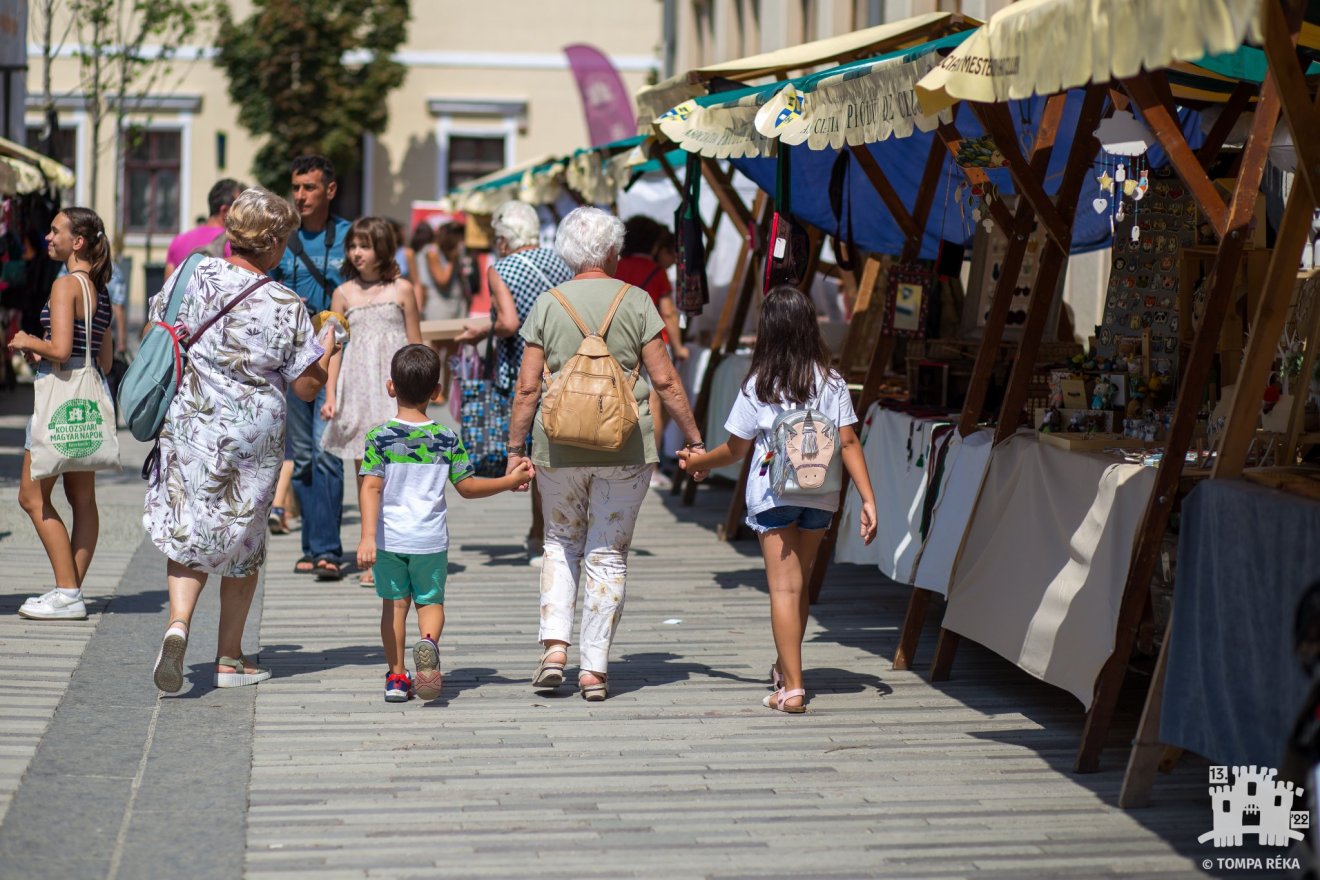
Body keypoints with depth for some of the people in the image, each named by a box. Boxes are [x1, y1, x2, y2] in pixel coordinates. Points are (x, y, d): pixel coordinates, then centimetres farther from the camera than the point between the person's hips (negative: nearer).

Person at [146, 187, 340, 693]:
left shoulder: (193, 276, -6)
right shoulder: (286, 306, -11)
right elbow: (307, 387, -5)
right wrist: (328, 346, 11)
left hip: (189, 428, 1)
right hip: (254, 438, -1)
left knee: (188, 531, 12)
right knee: (241, 539, 14)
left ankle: (178, 625, -13)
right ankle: (230, 658, 21)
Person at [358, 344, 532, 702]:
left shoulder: (380, 437, -7)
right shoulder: (447, 438, -3)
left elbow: (371, 488, -14)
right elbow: (467, 487, 2)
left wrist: (368, 537, -17)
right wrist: (509, 481, 15)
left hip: (389, 536, -1)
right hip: (430, 538, 1)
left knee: (394, 602, 12)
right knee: (431, 601, 13)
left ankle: (397, 676, 13)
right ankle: (429, 641, -18)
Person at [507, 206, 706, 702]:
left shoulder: (548, 305, 1)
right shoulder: (635, 302, -2)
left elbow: (528, 387, -1)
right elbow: (665, 381, -3)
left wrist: (515, 449, 8)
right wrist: (694, 440, 5)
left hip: (559, 446, 1)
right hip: (625, 447, -1)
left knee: (561, 543, 18)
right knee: (608, 553, 7)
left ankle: (554, 646, 2)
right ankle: (594, 669, 6)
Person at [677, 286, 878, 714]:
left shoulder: (759, 386, -7)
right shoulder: (831, 382, -2)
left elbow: (737, 448, -1)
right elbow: (848, 442, -5)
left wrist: (698, 462, 17)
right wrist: (868, 498, -4)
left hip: (773, 494, -3)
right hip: (820, 495, 3)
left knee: (784, 587, -4)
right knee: (800, 581, 19)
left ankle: (792, 688, -11)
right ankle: (785, 667, 36)